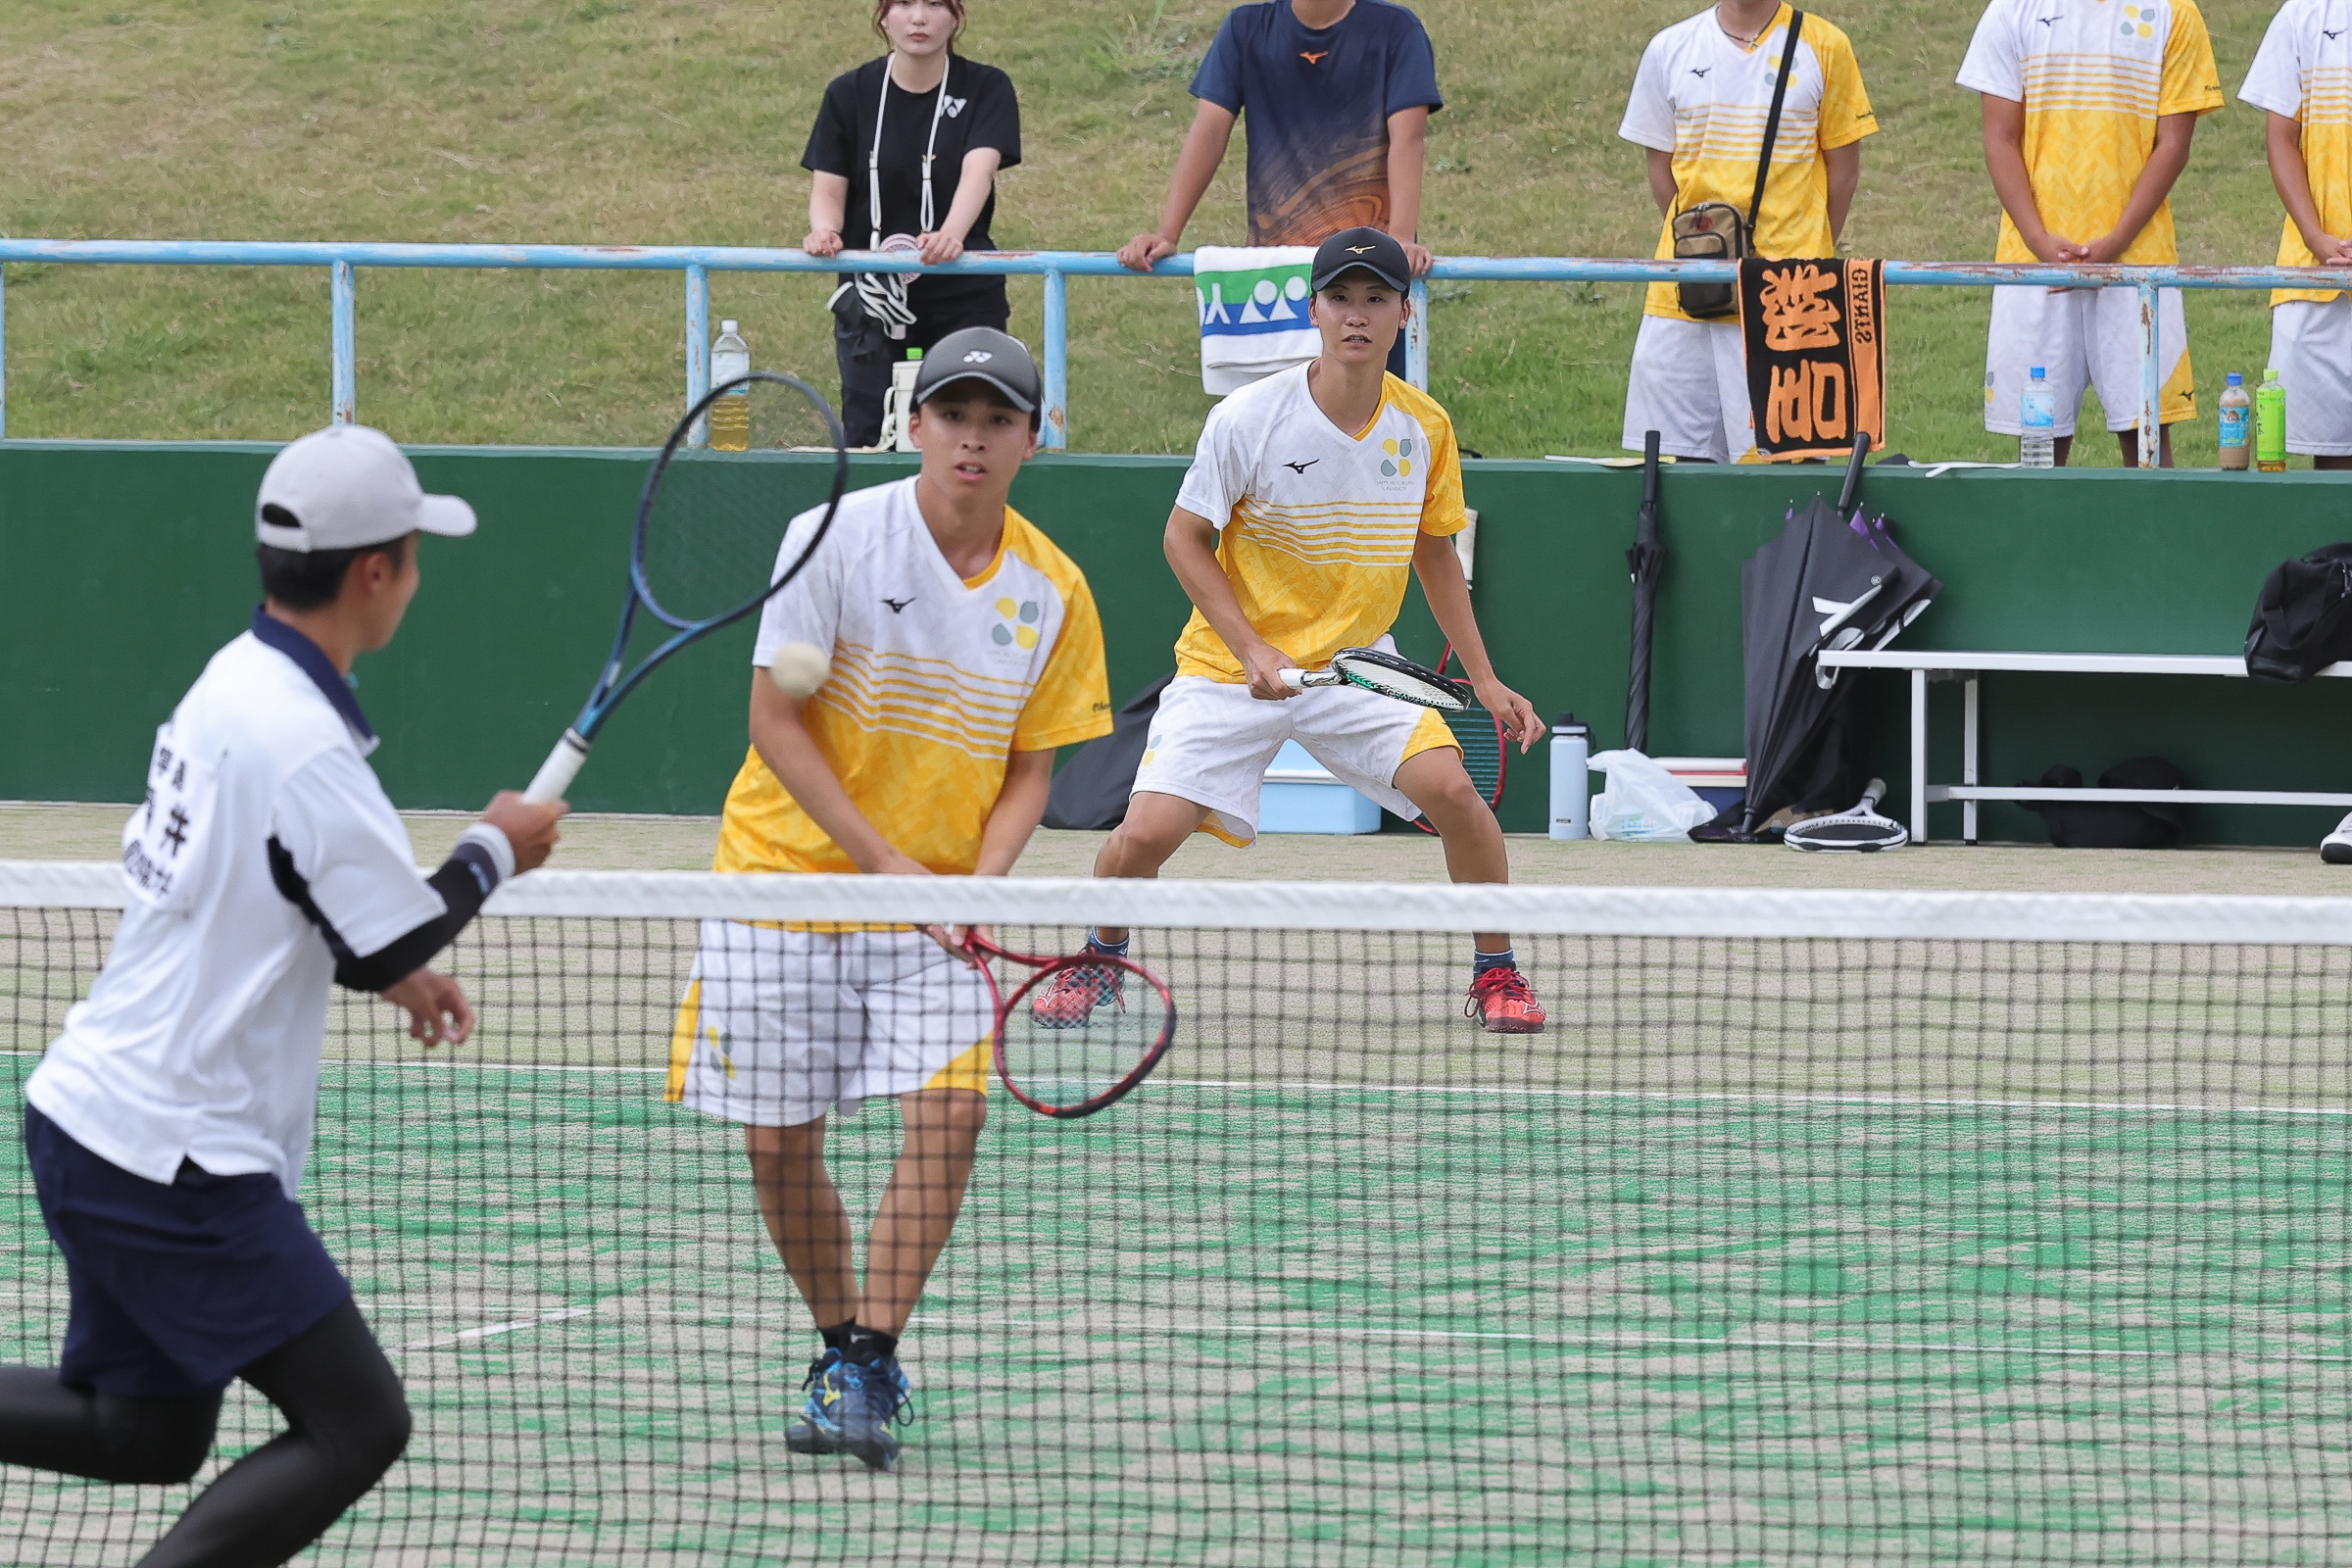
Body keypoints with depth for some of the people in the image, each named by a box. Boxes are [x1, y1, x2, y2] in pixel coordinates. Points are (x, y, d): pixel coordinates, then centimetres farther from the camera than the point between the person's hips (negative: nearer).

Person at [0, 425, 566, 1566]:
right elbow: (402, 939, -14)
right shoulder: (304, 746, -21)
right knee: (355, 1426, -7)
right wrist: (495, 852, 4)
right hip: (173, 1161, -10)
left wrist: (391, 970, 20)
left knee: (146, 1432, 19)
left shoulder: (234, 683, 8)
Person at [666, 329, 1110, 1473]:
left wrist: (980, 886, -12)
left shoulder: (1051, 593, -1)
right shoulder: (837, 539, -11)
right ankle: (840, 1347, 23)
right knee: (779, 1144, 0)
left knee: (948, 1110, -18)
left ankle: (868, 1369, -8)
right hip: (789, 869, -2)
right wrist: (885, 863, -17)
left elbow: (1029, 769, 6)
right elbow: (774, 721, -11)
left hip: (937, 903, 2)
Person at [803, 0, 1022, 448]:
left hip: (965, 301, -1)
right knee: (867, 441, -2)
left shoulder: (986, 89, -1)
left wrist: (952, 235, -38)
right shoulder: (849, 94, 4)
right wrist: (824, 230, -24)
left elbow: (978, 171, -18)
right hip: (872, 304, 1)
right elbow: (827, 189, 1)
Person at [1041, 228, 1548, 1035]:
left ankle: (1495, 972, 0)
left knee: (1450, 787, -22)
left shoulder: (1424, 428, -4)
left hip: (1354, 664, 2)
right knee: (1148, 831, -17)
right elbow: (1185, 539, -7)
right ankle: (1101, 960, 15)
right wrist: (1253, 652, -16)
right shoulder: (1248, 419, -16)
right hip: (1231, 666, -2)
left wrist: (1484, 680, 6)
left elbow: (1435, 556, 10)